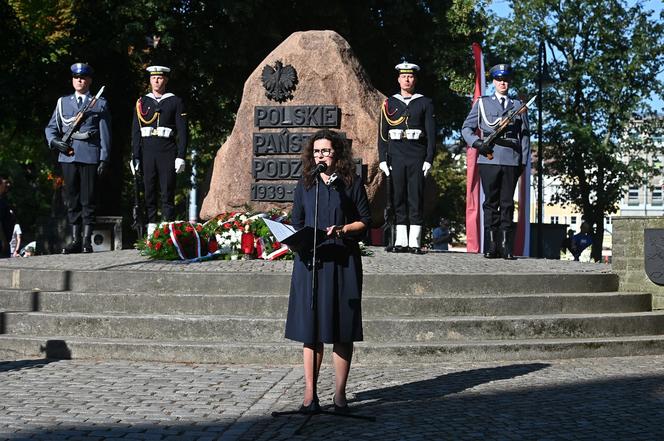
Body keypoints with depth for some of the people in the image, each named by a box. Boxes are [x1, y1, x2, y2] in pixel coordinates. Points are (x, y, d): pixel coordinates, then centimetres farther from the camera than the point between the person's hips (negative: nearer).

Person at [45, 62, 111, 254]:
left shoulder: (100, 104, 8)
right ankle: (75, 240, 10)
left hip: (90, 156, -3)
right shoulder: (63, 102, 15)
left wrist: (104, 159, -5)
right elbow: (51, 128, 16)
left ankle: (87, 240, 2)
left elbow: (105, 134, 3)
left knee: (88, 199, -2)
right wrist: (55, 141, -5)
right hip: (68, 155, 3)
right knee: (72, 199, 5)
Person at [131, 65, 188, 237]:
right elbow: (136, 131, 11)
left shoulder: (175, 102, 6)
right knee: (149, 191, 2)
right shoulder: (142, 103, 12)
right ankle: (151, 230, 6)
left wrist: (181, 157, -6)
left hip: (167, 151, -2)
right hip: (147, 152, 2)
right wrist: (135, 157, 4)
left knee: (167, 192, -4)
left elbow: (182, 131, 2)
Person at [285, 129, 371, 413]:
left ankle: (340, 393, 8)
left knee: (342, 329, 1)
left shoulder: (351, 184, 5)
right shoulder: (305, 185, 11)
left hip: (343, 261, -1)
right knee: (310, 327, 1)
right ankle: (309, 393, 6)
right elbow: (296, 224, 15)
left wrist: (343, 230, -11)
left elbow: (365, 220, 6)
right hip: (311, 261, 2)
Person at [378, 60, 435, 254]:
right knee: (398, 197, 2)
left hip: (417, 157, -1)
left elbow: (431, 133, 3)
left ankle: (414, 242, 0)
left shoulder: (425, 103, 7)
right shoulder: (389, 104, 10)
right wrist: (382, 159, 0)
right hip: (396, 157, 1)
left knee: (416, 198, -2)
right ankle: (401, 240, 6)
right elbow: (382, 134, 9)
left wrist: (429, 159, -5)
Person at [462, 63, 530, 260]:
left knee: (507, 203, 1)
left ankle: (506, 246, 3)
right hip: (489, 158, -1)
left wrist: (524, 160, 5)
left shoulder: (518, 105, 16)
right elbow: (466, 128, 11)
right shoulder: (482, 103, 13)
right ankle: (491, 246, 1)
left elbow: (525, 135, 14)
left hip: (512, 160, 1)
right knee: (491, 202, -1)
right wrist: (477, 143, -8)